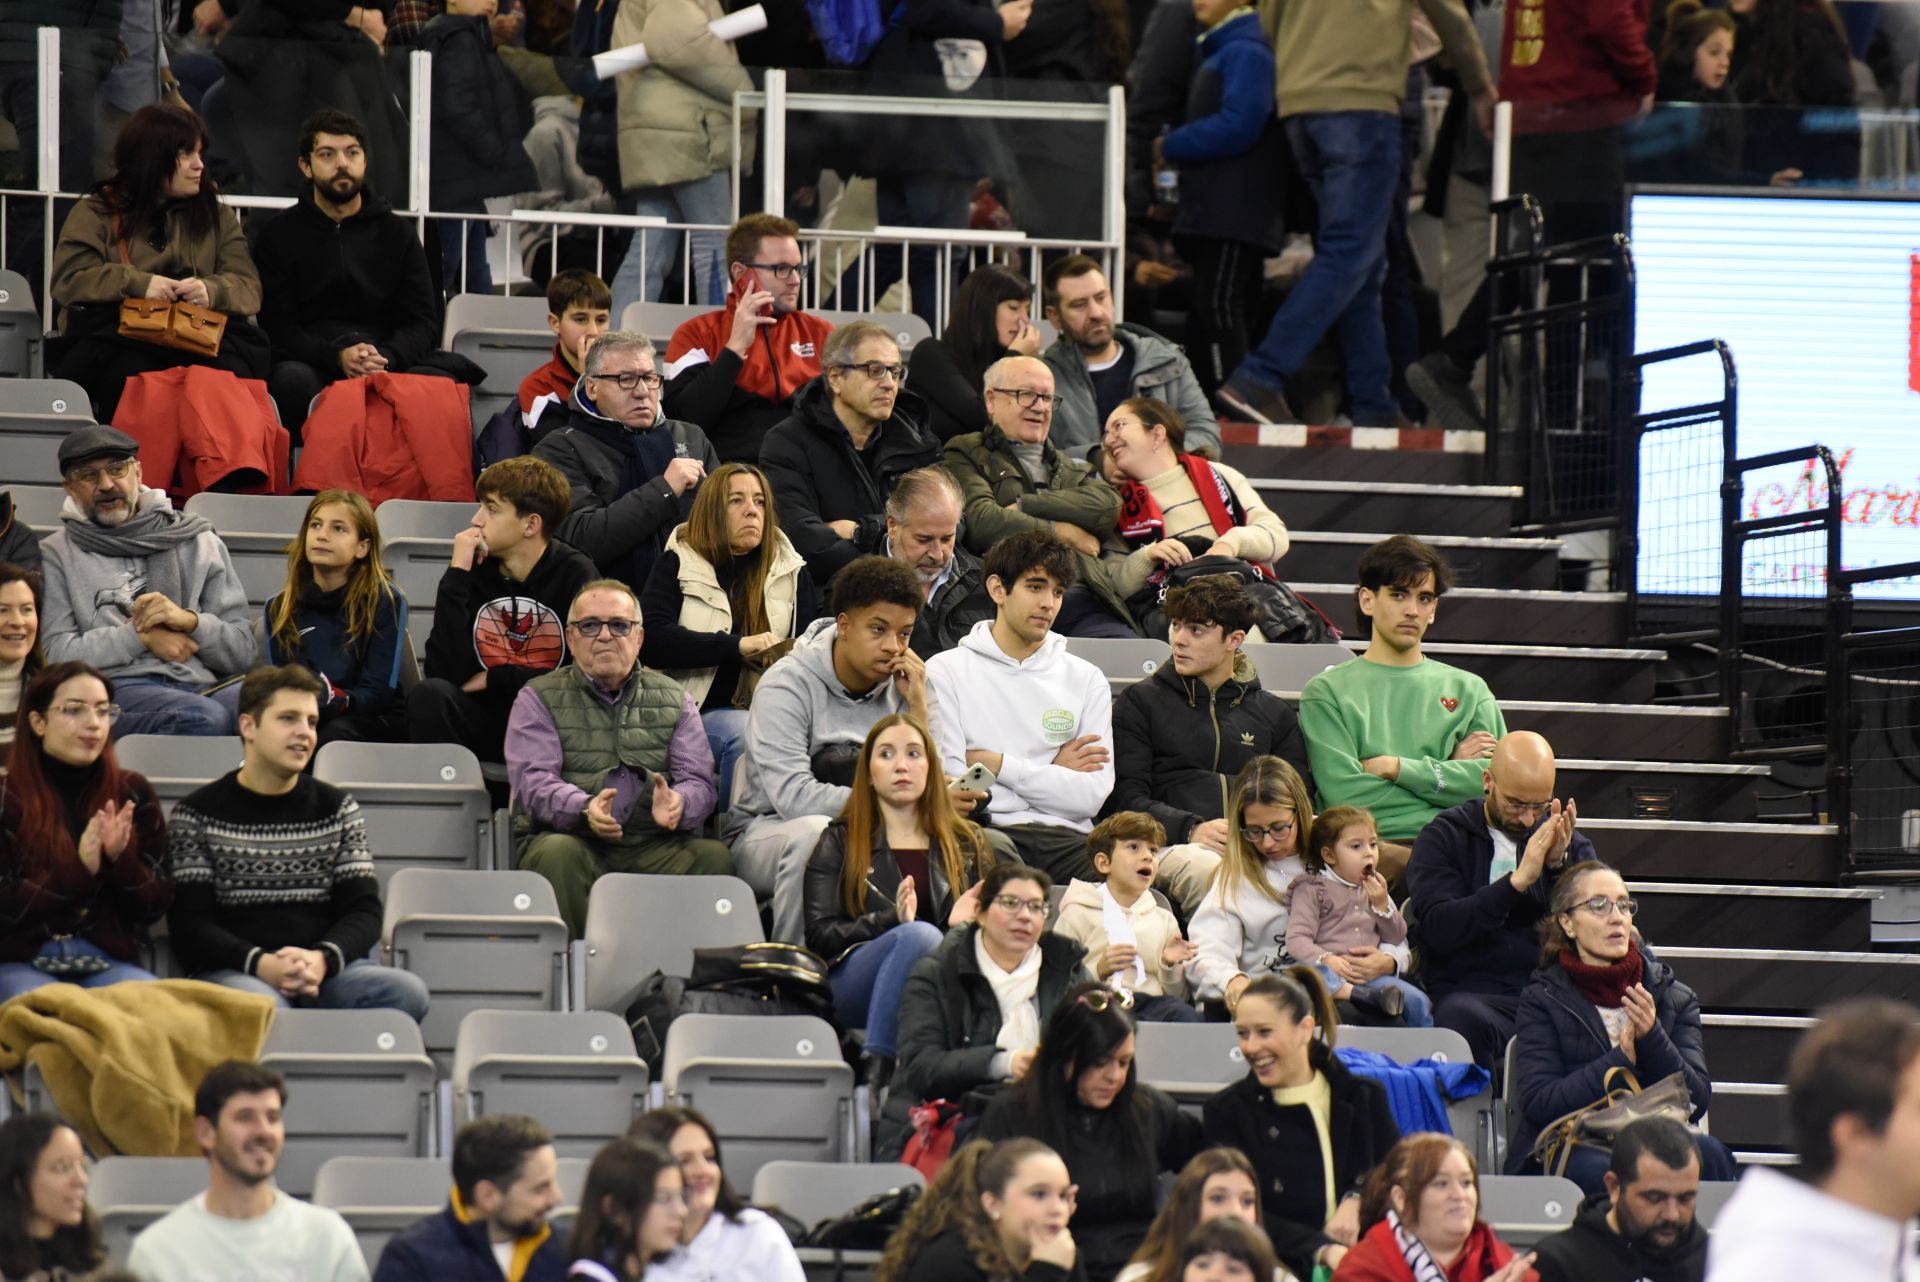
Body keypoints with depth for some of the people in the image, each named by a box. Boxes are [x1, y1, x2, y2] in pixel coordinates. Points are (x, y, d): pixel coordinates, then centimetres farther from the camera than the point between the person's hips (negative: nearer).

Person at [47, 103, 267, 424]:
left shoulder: (216, 217, 20)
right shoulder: (96, 213, 12)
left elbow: (249, 289, 9)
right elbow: (66, 282, -2)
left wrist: (211, 291, -14)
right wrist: (137, 283, -16)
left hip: (198, 339, 2)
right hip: (113, 337, -2)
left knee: (229, 372, -33)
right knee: (132, 374, -37)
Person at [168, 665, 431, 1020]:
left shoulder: (337, 808, 20)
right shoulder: (197, 814, 9)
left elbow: (364, 911, 11)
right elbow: (189, 926, 0)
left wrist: (323, 960, -13)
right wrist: (260, 964, -19)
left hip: (327, 973, 4)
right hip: (231, 972, -4)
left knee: (407, 991, -28)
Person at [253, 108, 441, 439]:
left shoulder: (397, 234, 19)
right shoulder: (280, 234, 14)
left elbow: (423, 325, 11)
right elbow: (278, 328, 3)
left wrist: (385, 358, -13)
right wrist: (337, 357, -16)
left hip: (386, 371, 1)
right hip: (311, 365, -1)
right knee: (292, 378, -37)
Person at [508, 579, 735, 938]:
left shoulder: (673, 700, 20)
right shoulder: (539, 699, 12)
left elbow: (698, 781, 7)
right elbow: (534, 781, -4)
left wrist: (677, 803, -20)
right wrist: (584, 809, -26)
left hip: (654, 846, 2)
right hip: (573, 839, -2)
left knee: (714, 857, -28)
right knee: (557, 855, -36)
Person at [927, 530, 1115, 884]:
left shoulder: (1086, 679, 19)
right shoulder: (946, 672, 11)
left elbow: (1092, 796, 7)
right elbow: (949, 783, -2)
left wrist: (997, 765, 2)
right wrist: (1053, 773, 7)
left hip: (1065, 836, 3)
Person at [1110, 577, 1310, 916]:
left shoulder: (1275, 713, 26)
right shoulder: (1141, 702, 18)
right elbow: (1127, 797, 7)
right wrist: (1191, 829, -12)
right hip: (1177, 845, -2)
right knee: (1203, 870, -41)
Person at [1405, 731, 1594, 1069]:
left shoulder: (1571, 843, 19)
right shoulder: (1444, 838, 8)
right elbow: (1438, 928, -7)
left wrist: (1560, 865, -8)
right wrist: (1517, 881, -14)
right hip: (1472, 991, -2)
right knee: (1464, 1019, -39)